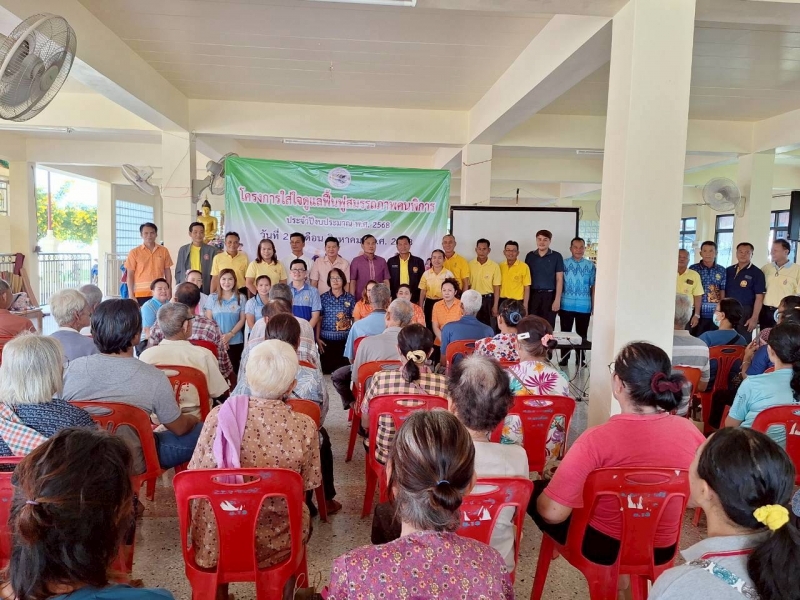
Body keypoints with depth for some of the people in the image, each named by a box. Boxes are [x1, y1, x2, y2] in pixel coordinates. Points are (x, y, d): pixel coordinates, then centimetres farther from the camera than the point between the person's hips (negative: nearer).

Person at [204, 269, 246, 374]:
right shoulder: (212, 298, 4)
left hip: (236, 341, 0)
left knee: (234, 369, 1)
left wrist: (230, 335, -10)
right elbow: (208, 319, 2)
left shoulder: (240, 297, 3)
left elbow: (242, 319, 2)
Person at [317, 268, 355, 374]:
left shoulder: (350, 298, 4)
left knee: (343, 367, 0)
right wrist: (317, 338, -3)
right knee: (326, 368, 2)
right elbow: (318, 319, 4)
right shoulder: (323, 298, 3)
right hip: (327, 339, 0)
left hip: (345, 339, 0)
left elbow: (354, 320, 4)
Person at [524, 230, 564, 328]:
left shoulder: (556, 256, 0)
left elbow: (559, 279, -1)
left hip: (549, 295, -2)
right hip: (533, 295, 2)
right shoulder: (530, 256, 8)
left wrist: (557, 299, -8)